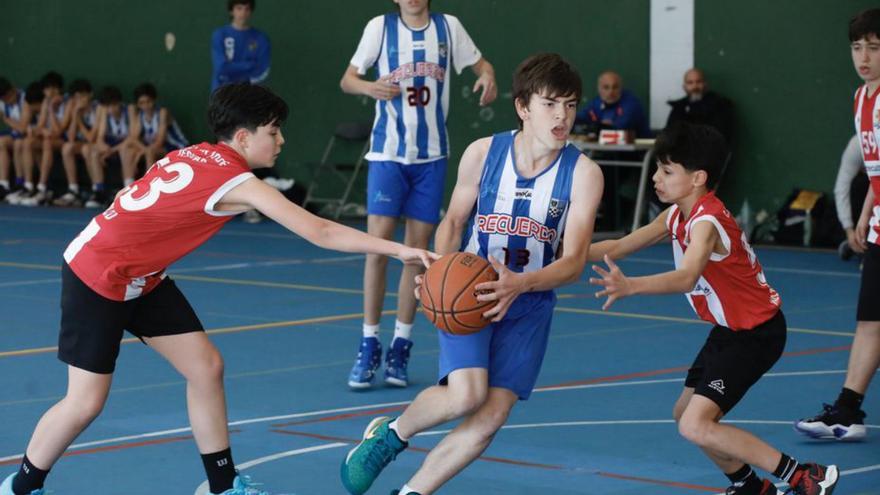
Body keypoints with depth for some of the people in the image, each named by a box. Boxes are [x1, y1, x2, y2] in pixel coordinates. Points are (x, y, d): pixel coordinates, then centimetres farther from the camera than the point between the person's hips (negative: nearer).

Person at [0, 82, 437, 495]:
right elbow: (319, 232, -26)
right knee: (86, 402, -4)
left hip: (141, 277, 9)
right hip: (95, 277, -9)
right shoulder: (236, 182, -23)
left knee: (206, 367, 4)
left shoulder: (198, 157, 0)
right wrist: (399, 250, -25)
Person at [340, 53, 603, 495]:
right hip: (469, 291, -1)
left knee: (492, 416, -9)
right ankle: (390, 434, 7)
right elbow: (453, 220, 8)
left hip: (528, 304, 1)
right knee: (465, 395, -23)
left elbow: (573, 261, -16)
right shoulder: (483, 153, -7)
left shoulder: (583, 173, -11)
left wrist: (519, 284, -35)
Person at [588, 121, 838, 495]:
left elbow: (686, 278, -46)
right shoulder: (676, 216, 2)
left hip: (756, 333, -10)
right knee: (685, 414, 17)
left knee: (696, 426, -17)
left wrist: (630, 286, -61)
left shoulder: (707, 222, -27)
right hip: (729, 329, 10)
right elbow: (620, 247, 7)